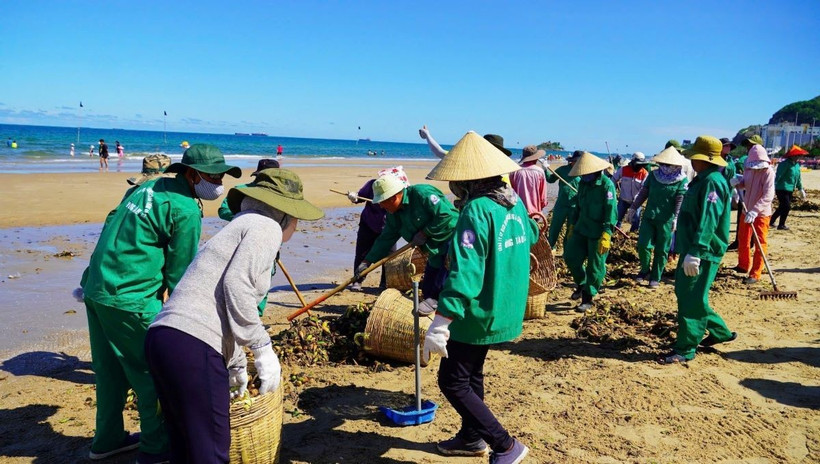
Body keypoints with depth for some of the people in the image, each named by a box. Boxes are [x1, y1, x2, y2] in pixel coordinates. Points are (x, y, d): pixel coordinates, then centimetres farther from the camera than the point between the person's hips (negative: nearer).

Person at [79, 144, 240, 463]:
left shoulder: (149, 187, 12)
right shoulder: (186, 210, -14)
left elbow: (111, 224, 19)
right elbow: (180, 272, -11)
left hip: (96, 290, 9)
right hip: (130, 300, -9)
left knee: (111, 371, 21)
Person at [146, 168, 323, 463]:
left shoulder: (241, 226, 27)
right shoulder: (266, 227, 1)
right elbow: (237, 285, -16)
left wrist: (237, 365, 41)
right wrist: (263, 350, -10)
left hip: (163, 336, 9)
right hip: (194, 345, -9)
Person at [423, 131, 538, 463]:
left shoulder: (476, 211, -23)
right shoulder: (515, 203, 3)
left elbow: (464, 272, -32)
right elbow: (531, 236, 25)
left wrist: (439, 324, -34)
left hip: (479, 314, -9)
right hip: (505, 311, 9)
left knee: (453, 382, 3)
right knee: (471, 373, 23)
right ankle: (472, 437, 38)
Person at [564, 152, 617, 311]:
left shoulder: (607, 185, -16)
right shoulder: (583, 183, 6)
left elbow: (611, 211, -19)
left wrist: (606, 235, -24)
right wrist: (572, 225, 18)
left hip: (598, 233, -7)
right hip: (581, 228, 7)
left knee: (595, 266, 2)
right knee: (570, 256, 4)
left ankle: (587, 299, 14)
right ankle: (581, 285, 28)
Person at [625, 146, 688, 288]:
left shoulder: (682, 180, -7)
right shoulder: (653, 175, 3)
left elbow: (681, 201, -11)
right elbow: (643, 193, 10)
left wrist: (676, 218, -23)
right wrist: (633, 209, 7)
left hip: (666, 220, -3)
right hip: (648, 217, 3)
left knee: (661, 250, 5)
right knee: (643, 245, -3)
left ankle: (655, 278, 19)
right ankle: (645, 270, 23)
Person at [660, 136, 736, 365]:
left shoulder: (712, 182, -17)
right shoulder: (702, 180, 15)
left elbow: (708, 221, -26)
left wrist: (695, 252, -30)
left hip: (703, 253, -11)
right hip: (692, 249, 11)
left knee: (691, 300, -5)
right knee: (684, 293, 18)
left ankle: (685, 349, 3)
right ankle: (720, 332, 32)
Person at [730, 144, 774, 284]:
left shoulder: (768, 172, -19)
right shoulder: (748, 168, 0)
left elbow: (768, 196, -28)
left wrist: (755, 211, -38)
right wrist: (737, 183, -12)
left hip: (761, 213, -7)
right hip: (747, 211, 7)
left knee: (760, 244, 0)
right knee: (742, 240, 18)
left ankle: (755, 274, 4)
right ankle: (743, 265, 37)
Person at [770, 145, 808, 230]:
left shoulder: (797, 164, 11)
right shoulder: (785, 163, -15)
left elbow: (798, 178, 22)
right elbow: (778, 176, -23)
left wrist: (800, 189, 26)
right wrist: (773, 187, -30)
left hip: (790, 190, 9)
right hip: (782, 189, -9)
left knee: (782, 207, 14)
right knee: (786, 207, -8)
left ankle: (771, 221, 27)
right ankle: (781, 225, 5)